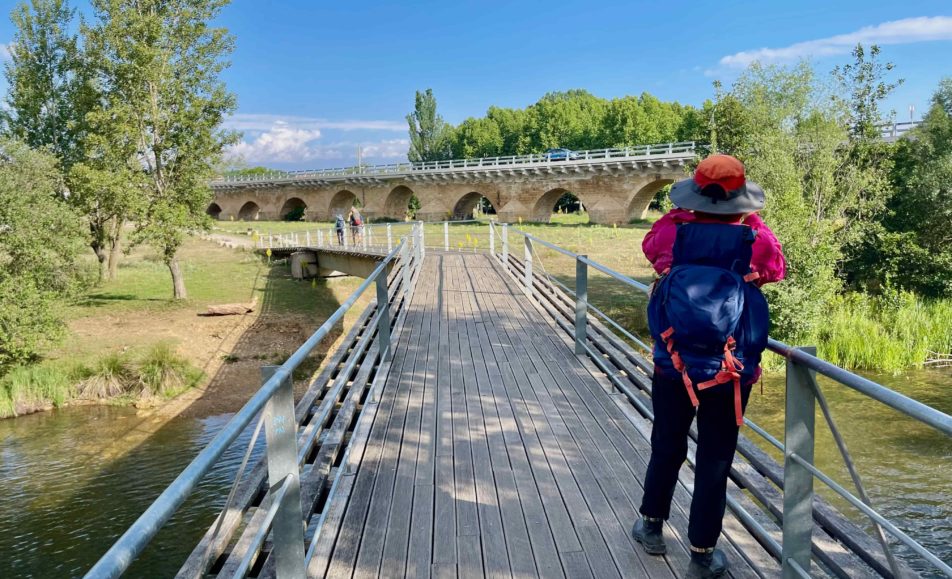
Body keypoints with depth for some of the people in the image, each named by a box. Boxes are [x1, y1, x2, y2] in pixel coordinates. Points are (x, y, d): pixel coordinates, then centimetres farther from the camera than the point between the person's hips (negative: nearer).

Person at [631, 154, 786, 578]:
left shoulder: (673, 229, -8)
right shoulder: (756, 237, -10)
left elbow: (650, 245, 15)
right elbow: (777, 270, 12)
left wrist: (682, 215, 20)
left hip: (673, 368, 2)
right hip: (730, 375, -1)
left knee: (666, 447, 19)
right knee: (715, 461, 9)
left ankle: (651, 527, 38)